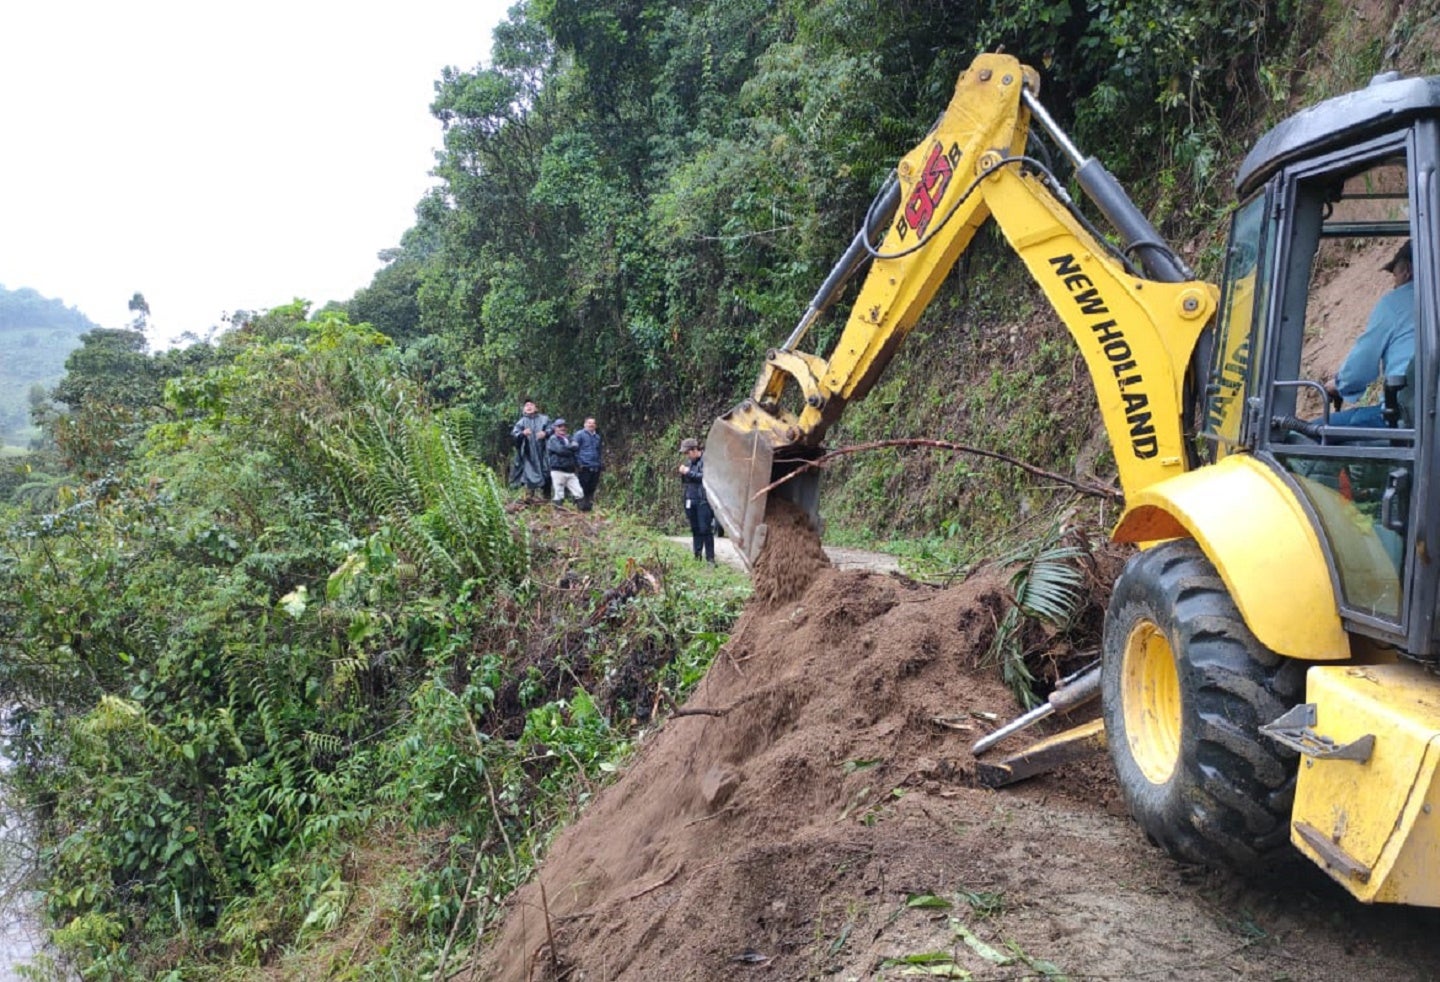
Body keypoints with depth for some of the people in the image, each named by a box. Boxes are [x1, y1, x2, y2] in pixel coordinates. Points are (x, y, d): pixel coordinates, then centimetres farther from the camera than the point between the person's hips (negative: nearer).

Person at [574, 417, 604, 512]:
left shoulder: (597, 436, 18)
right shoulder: (580, 435, -1)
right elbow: (575, 449, -4)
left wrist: (601, 463, 16)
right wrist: (579, 462, -10)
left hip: (596, 467, 6)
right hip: (585, 467, -6)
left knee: (592, 488, 8)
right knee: (584, 488, -6)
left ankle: (590, 506, 15)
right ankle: (582, 506, 0)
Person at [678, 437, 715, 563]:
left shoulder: (706, 460, -7)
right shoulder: (690, 462, 16)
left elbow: (705, 477, -18)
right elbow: (684, 481, 22)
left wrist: (689, 472, -15)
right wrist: (683, 474, 1)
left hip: (703, 500, -7)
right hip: (691, 499, 7)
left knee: (705, 529, -9)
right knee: (695, 529, 11)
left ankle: (710, 557, -4)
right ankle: (697, 556, 18)